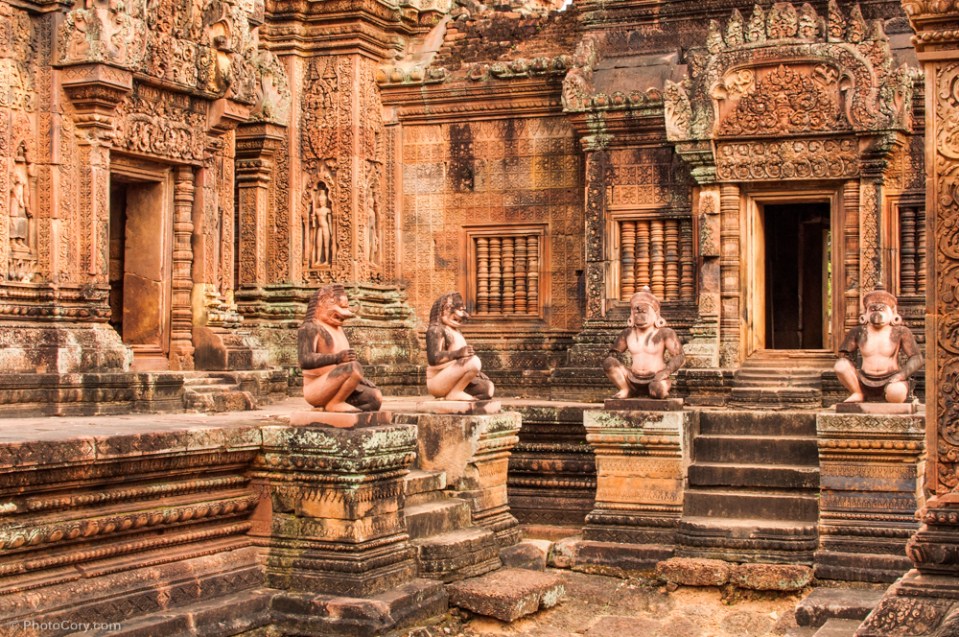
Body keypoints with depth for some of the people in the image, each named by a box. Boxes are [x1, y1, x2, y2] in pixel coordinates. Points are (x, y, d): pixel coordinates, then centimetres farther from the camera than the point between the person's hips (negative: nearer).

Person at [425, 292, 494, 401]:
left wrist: (476, 372, 4)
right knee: (474, 361, -28)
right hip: (437, 381, -9)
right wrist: (457, 353, -33)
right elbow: (433, 358, -22)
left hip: (453, 382, 9)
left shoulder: (456, 332, 22)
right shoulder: (436, 330, -7)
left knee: (488, 387, -6)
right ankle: (454, 394, -20)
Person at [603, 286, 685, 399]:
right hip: (634, 381, 3)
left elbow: (679, 357, -11)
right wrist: (618, 371, -8)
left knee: (657, 388, -39)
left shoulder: (664, 333, -7)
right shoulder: (627, 333, 5)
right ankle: (626, 391, -3)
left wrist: (664, 373, -25)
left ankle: (661, 390, -2)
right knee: (608, 362, -18)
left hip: (656, 379, -3)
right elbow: (613, 353, 12)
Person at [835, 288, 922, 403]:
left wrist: (901, 375, -18)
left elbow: (916, 358, -4)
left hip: (890, 381, -3)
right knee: (840, 365, -21)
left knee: (896, 392, -39)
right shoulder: (858, 332, 4)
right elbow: (844, 355, 10)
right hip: (865, 382, 3)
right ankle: (858, 394, 1)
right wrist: (852, 375, -6)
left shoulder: (900, 332, -2)